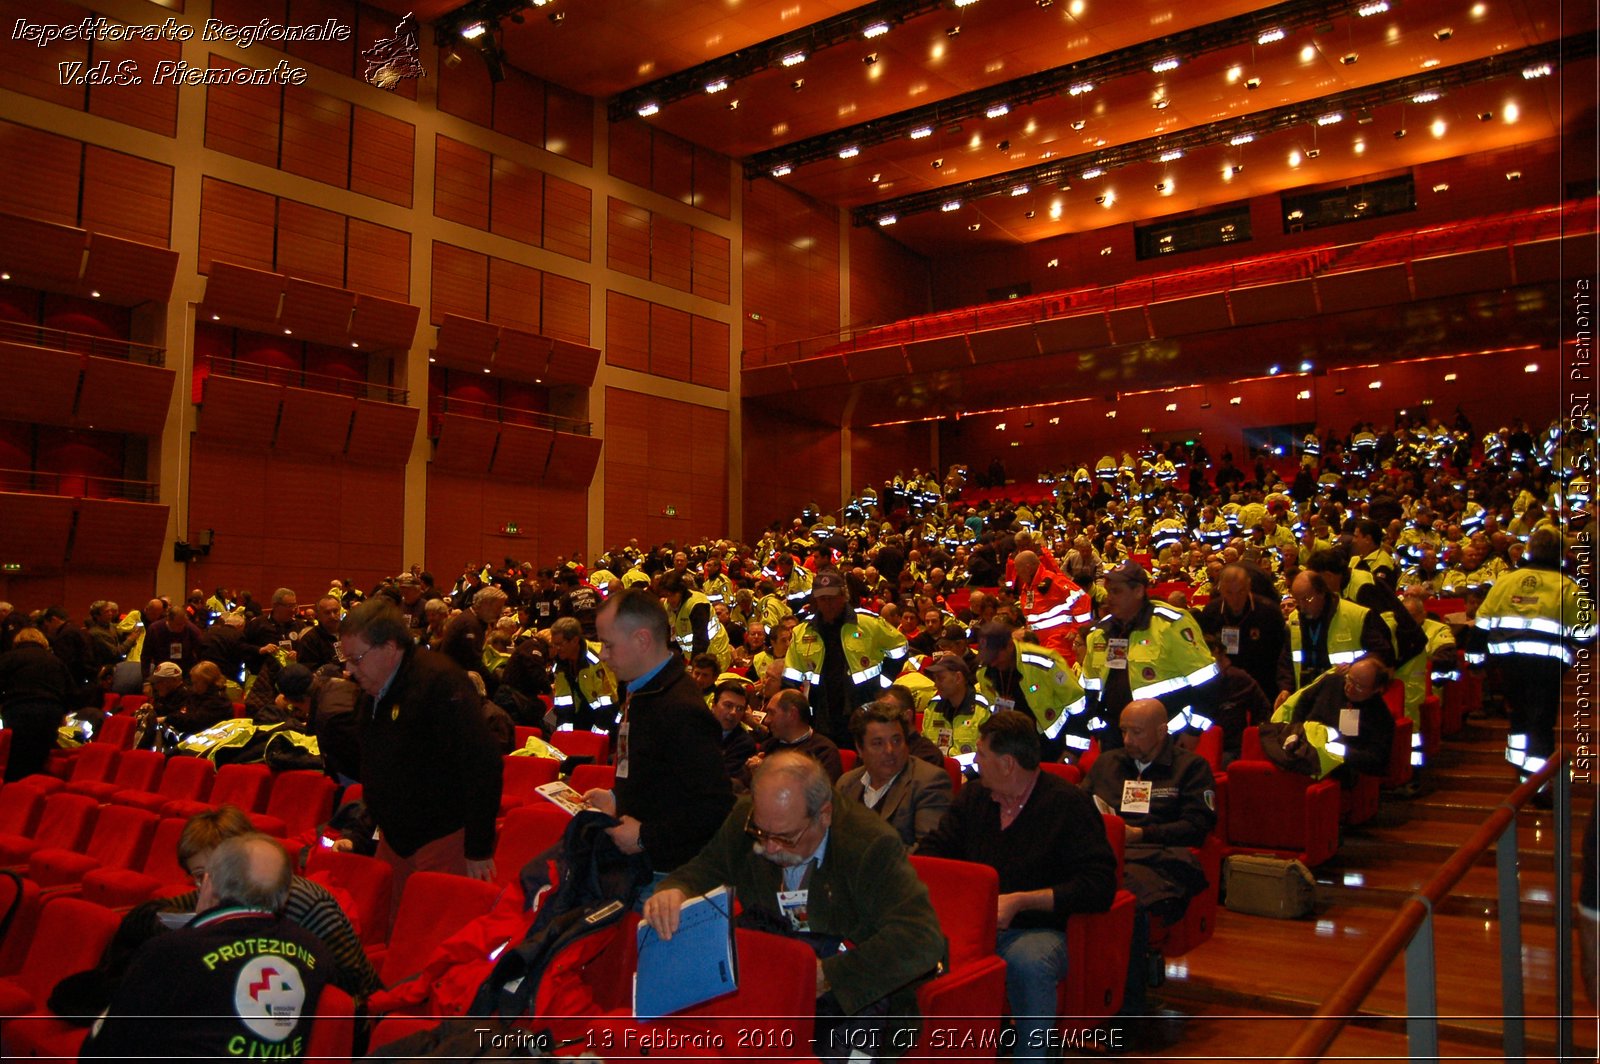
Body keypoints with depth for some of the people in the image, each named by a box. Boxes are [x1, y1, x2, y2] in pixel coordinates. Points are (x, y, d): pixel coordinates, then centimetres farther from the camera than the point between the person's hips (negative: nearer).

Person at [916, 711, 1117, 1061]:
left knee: (1027, 961, -39)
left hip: (1043, 928, -5)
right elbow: (936, 848, 18)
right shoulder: (974, 795, 12)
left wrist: (1020, 901, -19)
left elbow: (1100, 886, -14)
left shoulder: (1068, 803, -7)